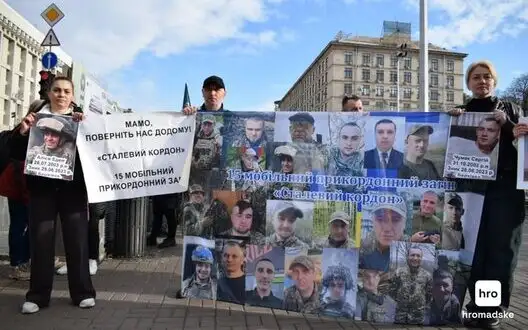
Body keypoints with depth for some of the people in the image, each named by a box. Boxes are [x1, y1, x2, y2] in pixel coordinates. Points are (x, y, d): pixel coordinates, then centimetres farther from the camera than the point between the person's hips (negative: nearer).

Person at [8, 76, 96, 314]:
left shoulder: (82, 120, 8)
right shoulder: (35, 117, 11)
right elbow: (16, 153, 7)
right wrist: (22, 131, -10)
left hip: (73, 187, -1)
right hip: (42, 187, 1)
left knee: (77, 239, 2)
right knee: (40, 240, 3)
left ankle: (82, 292, 10)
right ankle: (37, 295, 13)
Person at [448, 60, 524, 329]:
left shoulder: (510, 109, 11)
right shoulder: (460, 113, 14)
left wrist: (506, 123, -10)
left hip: (505, 188, 0)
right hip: (471, 187, 1)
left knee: (501, 247, -2)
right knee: (475, 247, 1)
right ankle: (477, 305, 12)